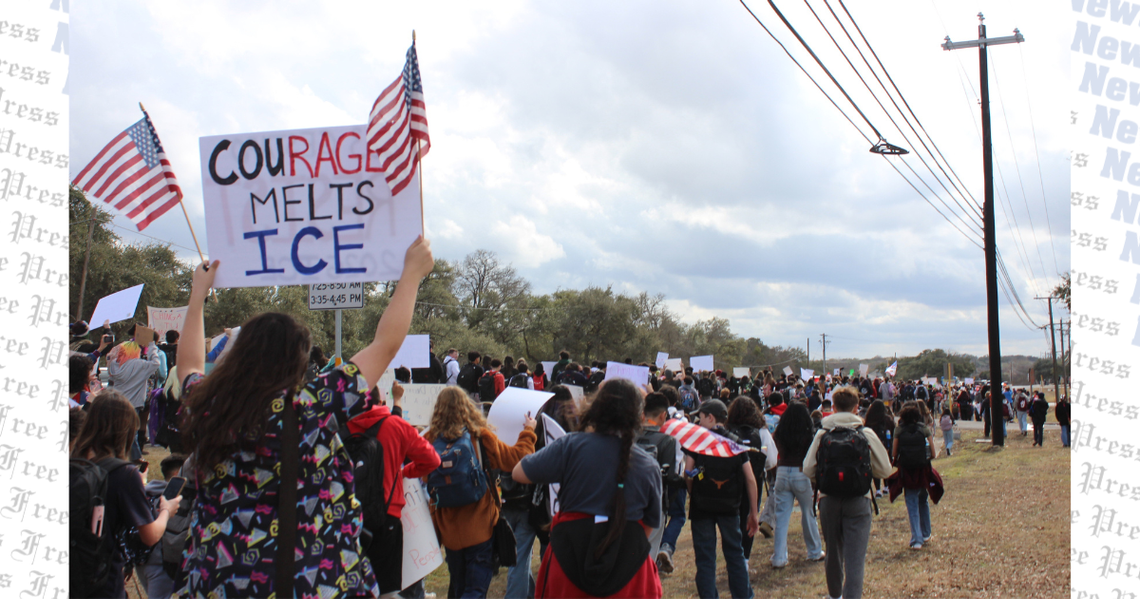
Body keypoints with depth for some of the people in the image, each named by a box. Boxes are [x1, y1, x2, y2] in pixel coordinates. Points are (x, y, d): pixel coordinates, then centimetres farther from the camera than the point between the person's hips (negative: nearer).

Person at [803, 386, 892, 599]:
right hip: (858, 500, -2)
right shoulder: (866, 434, -4)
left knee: (833, 552, 20)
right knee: (855, 557, -3)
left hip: (829, 500, 2)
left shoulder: (822, 434, -2)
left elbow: (808, 470, -5)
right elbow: (884, 469, 0)